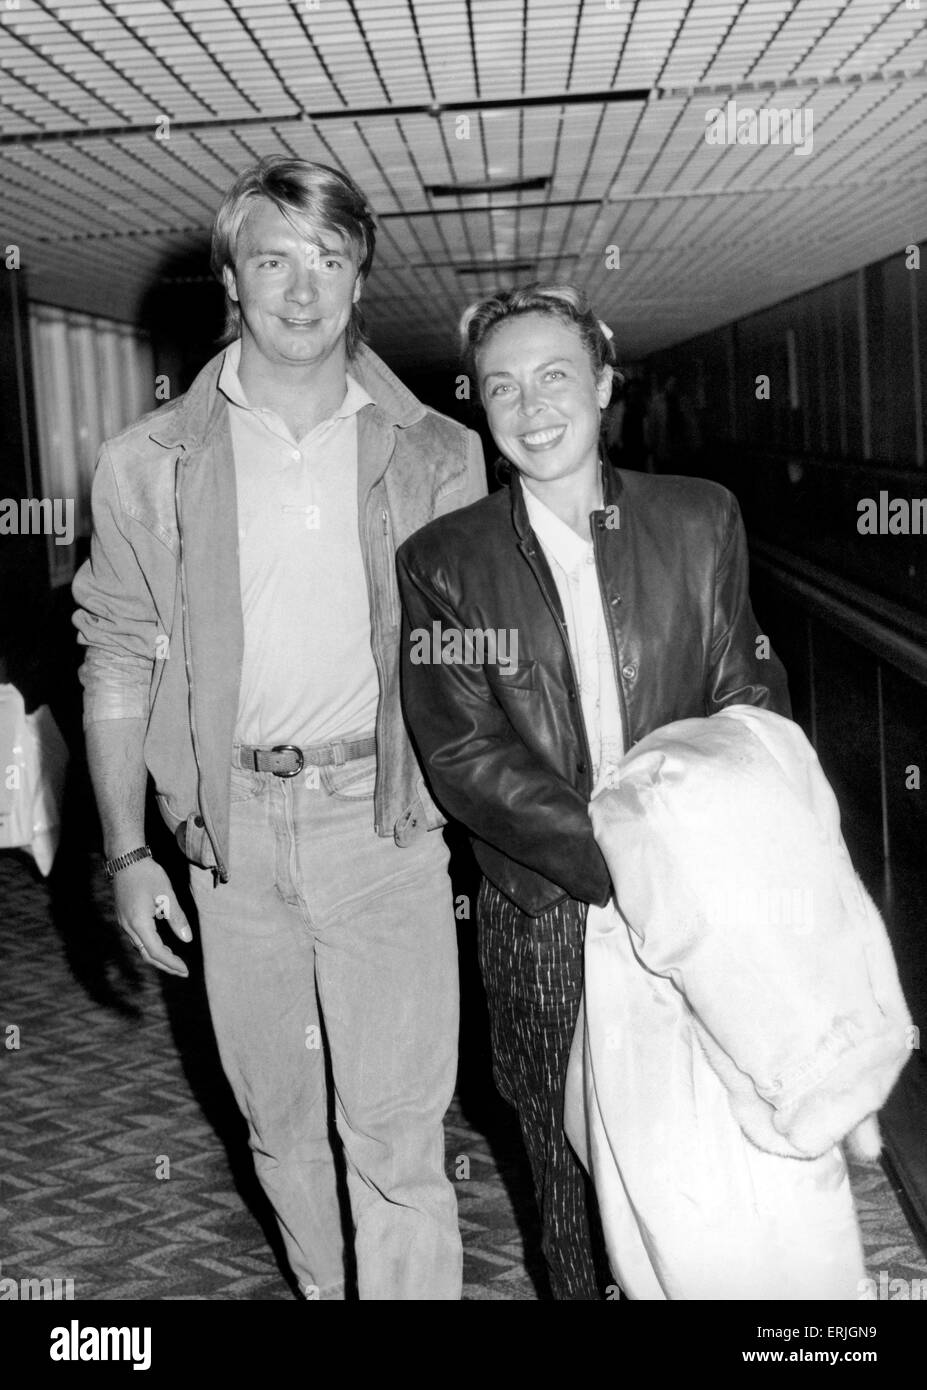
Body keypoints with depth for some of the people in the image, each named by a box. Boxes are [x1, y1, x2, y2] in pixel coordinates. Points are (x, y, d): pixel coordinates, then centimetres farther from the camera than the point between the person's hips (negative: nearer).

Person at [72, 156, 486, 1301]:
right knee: (280, 1117, 17)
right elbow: (117, 662, 4)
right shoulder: (152, 463, 1)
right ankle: (323, 1287, 39)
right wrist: (127, 853, -3)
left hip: (384, 813, -1)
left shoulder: (434, 454, 2)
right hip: (233, 828, 2)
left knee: (395, 1131, 0)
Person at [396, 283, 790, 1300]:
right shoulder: (442, 562, -3)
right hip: (542, 913, -1)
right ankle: (577, 1285, 38)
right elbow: (465, 757, -10)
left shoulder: (701, 520, 3)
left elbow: (747, 699, 3)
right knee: (568, 1161, 13)